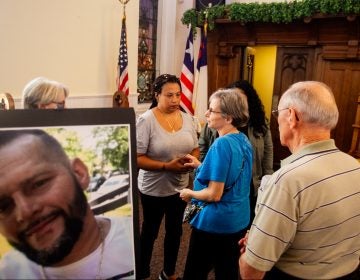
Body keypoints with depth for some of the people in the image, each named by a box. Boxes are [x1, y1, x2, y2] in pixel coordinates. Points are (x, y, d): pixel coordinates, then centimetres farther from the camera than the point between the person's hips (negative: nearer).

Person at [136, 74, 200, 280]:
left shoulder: (187, 118, -1)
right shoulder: (146, 120, -18)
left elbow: (195, 148, 7)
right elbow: (136, 158, -20)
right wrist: (167, 166, -27)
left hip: (180, 186, 5)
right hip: (154, 189, -5)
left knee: (175, 231, 21)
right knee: (150, 232, 15)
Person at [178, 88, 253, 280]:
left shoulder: (221, 144, -25)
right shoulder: (244, 141, 1)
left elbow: (214, 194, -25)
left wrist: (189, 194, -7)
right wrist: (201, 166, 9)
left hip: (215, 223, -8)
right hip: (239, 221, 8)